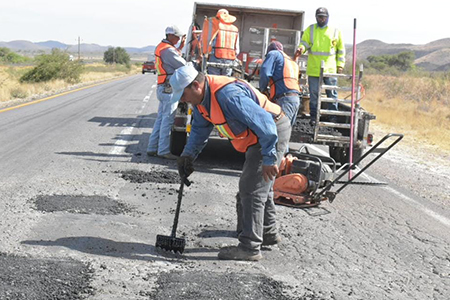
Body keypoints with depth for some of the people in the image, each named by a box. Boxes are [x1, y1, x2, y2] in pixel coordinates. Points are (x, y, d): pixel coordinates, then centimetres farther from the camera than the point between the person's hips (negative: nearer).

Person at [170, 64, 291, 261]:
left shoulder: (228, 95, -31)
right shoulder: (202, 97, 1)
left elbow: (265, 124, -31)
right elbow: (199, 129, 18)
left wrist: (269, 159, -27)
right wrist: (188, 155, 6)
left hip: (273, 133, -11)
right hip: (256, 137, 11)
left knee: (251, 188, -12)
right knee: (259, 187, 21)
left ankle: (250, 247, -8)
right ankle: (268, 233, 37)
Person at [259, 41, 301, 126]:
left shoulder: (273, 53, 10)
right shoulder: (292, 62, 34)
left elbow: (265, 73, -4)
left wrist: (263, 90, 11)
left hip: (285, 99, -8)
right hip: (296, 99, 9)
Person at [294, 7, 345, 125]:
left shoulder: (335, 31, 6)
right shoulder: (310, 29, 8)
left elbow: (341, 50, 11)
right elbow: (304, 43, 5)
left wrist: (340, 64, 4)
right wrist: (301, 49, -19)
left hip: (330, 69, 0)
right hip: (313, 69, 0)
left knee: (332, 94, 4)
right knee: (314, 94, 4)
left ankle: (333, 117, 13)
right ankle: (314, 117, 12)